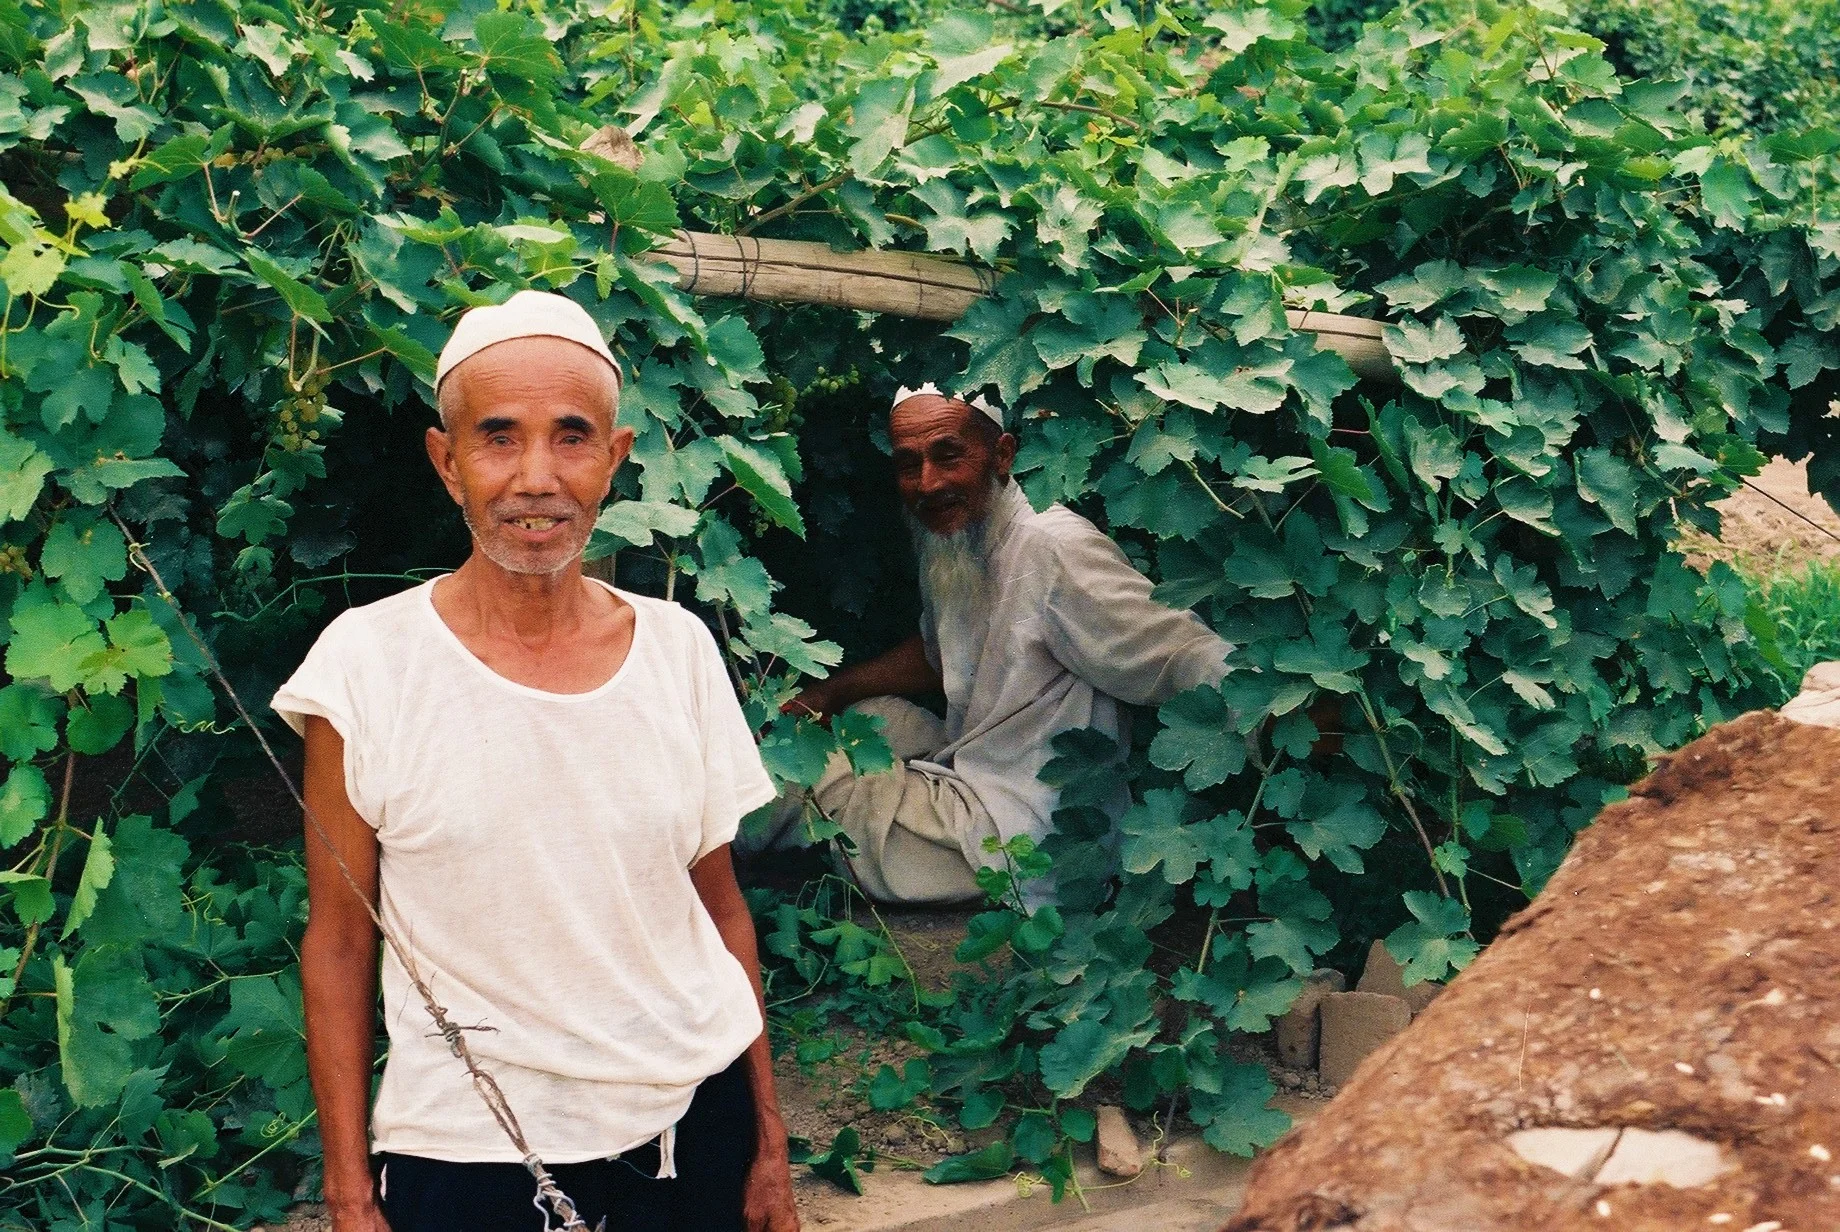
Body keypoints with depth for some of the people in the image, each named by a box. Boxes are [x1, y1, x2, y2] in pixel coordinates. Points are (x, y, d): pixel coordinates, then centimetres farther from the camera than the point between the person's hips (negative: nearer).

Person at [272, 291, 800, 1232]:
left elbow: (721, 909, 5)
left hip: (696, 1122, 3)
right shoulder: (366, 663, -11)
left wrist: (770, 1149, 7)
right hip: (464, 1153, -3)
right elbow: (337, 944, -5)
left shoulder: (679, 648, -2)